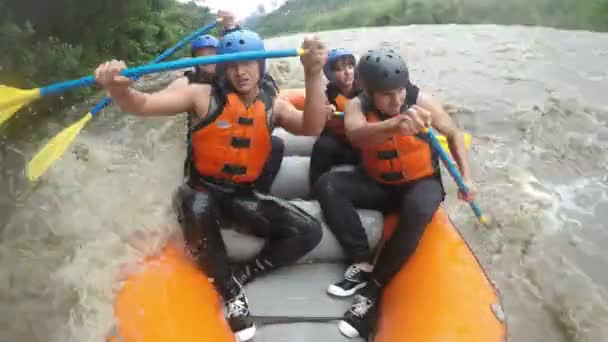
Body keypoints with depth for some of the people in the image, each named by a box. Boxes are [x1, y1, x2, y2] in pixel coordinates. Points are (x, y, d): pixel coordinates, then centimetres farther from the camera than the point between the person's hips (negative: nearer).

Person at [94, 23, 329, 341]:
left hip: (243, 195, 3)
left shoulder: (274, 105, 0)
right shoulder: (204, 95, -8)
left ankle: (239, 276, -3)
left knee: (309, 232, -12)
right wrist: (118, 89, -43)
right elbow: (143, 105, -18)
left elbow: (311, 128, -19)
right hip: (204, 190, -3)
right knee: (198, 212, -39)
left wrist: (313, 75, -36)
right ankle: (231, 293, -17)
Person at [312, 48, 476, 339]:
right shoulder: (357, 106, -14)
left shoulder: (421, 101, -15)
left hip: (421, 182, -2)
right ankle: (362, 262, -18)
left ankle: (374, 288, -23)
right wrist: (395, 124, -59)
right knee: (327, 185, -21)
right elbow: (354, 133, -39)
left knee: (418, 210, -36)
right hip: (377, 184, 2)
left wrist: (465, 177, -7)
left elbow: (453, 134, 2)